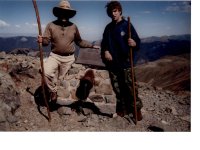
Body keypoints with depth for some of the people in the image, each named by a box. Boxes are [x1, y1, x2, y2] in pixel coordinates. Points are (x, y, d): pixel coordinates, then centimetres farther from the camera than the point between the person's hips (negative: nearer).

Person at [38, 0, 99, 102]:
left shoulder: (73, 27, 2)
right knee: (46, 72, -25)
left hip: (68, 58, 2)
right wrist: (42, 40, -32)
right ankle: (53, 91, -1)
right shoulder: (51, 25, -4)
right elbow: (46, 41, -9)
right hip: (54, 56, -1)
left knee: (61, 79, 10)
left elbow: (79, 41, 13)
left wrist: (91, 46, 10)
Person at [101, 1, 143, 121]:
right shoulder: (108, 27, 10)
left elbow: (137, 43, -6)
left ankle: (137, 109, 12)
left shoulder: (127, 25, -2)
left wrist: (134, 44, -29)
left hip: (125, 62, -4)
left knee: (130, 87, -5)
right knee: (118, 88, 11)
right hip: (112, 63, 4)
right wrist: (105, 51, -4)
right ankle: (123, 109, 25)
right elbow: (104, 43, 17)